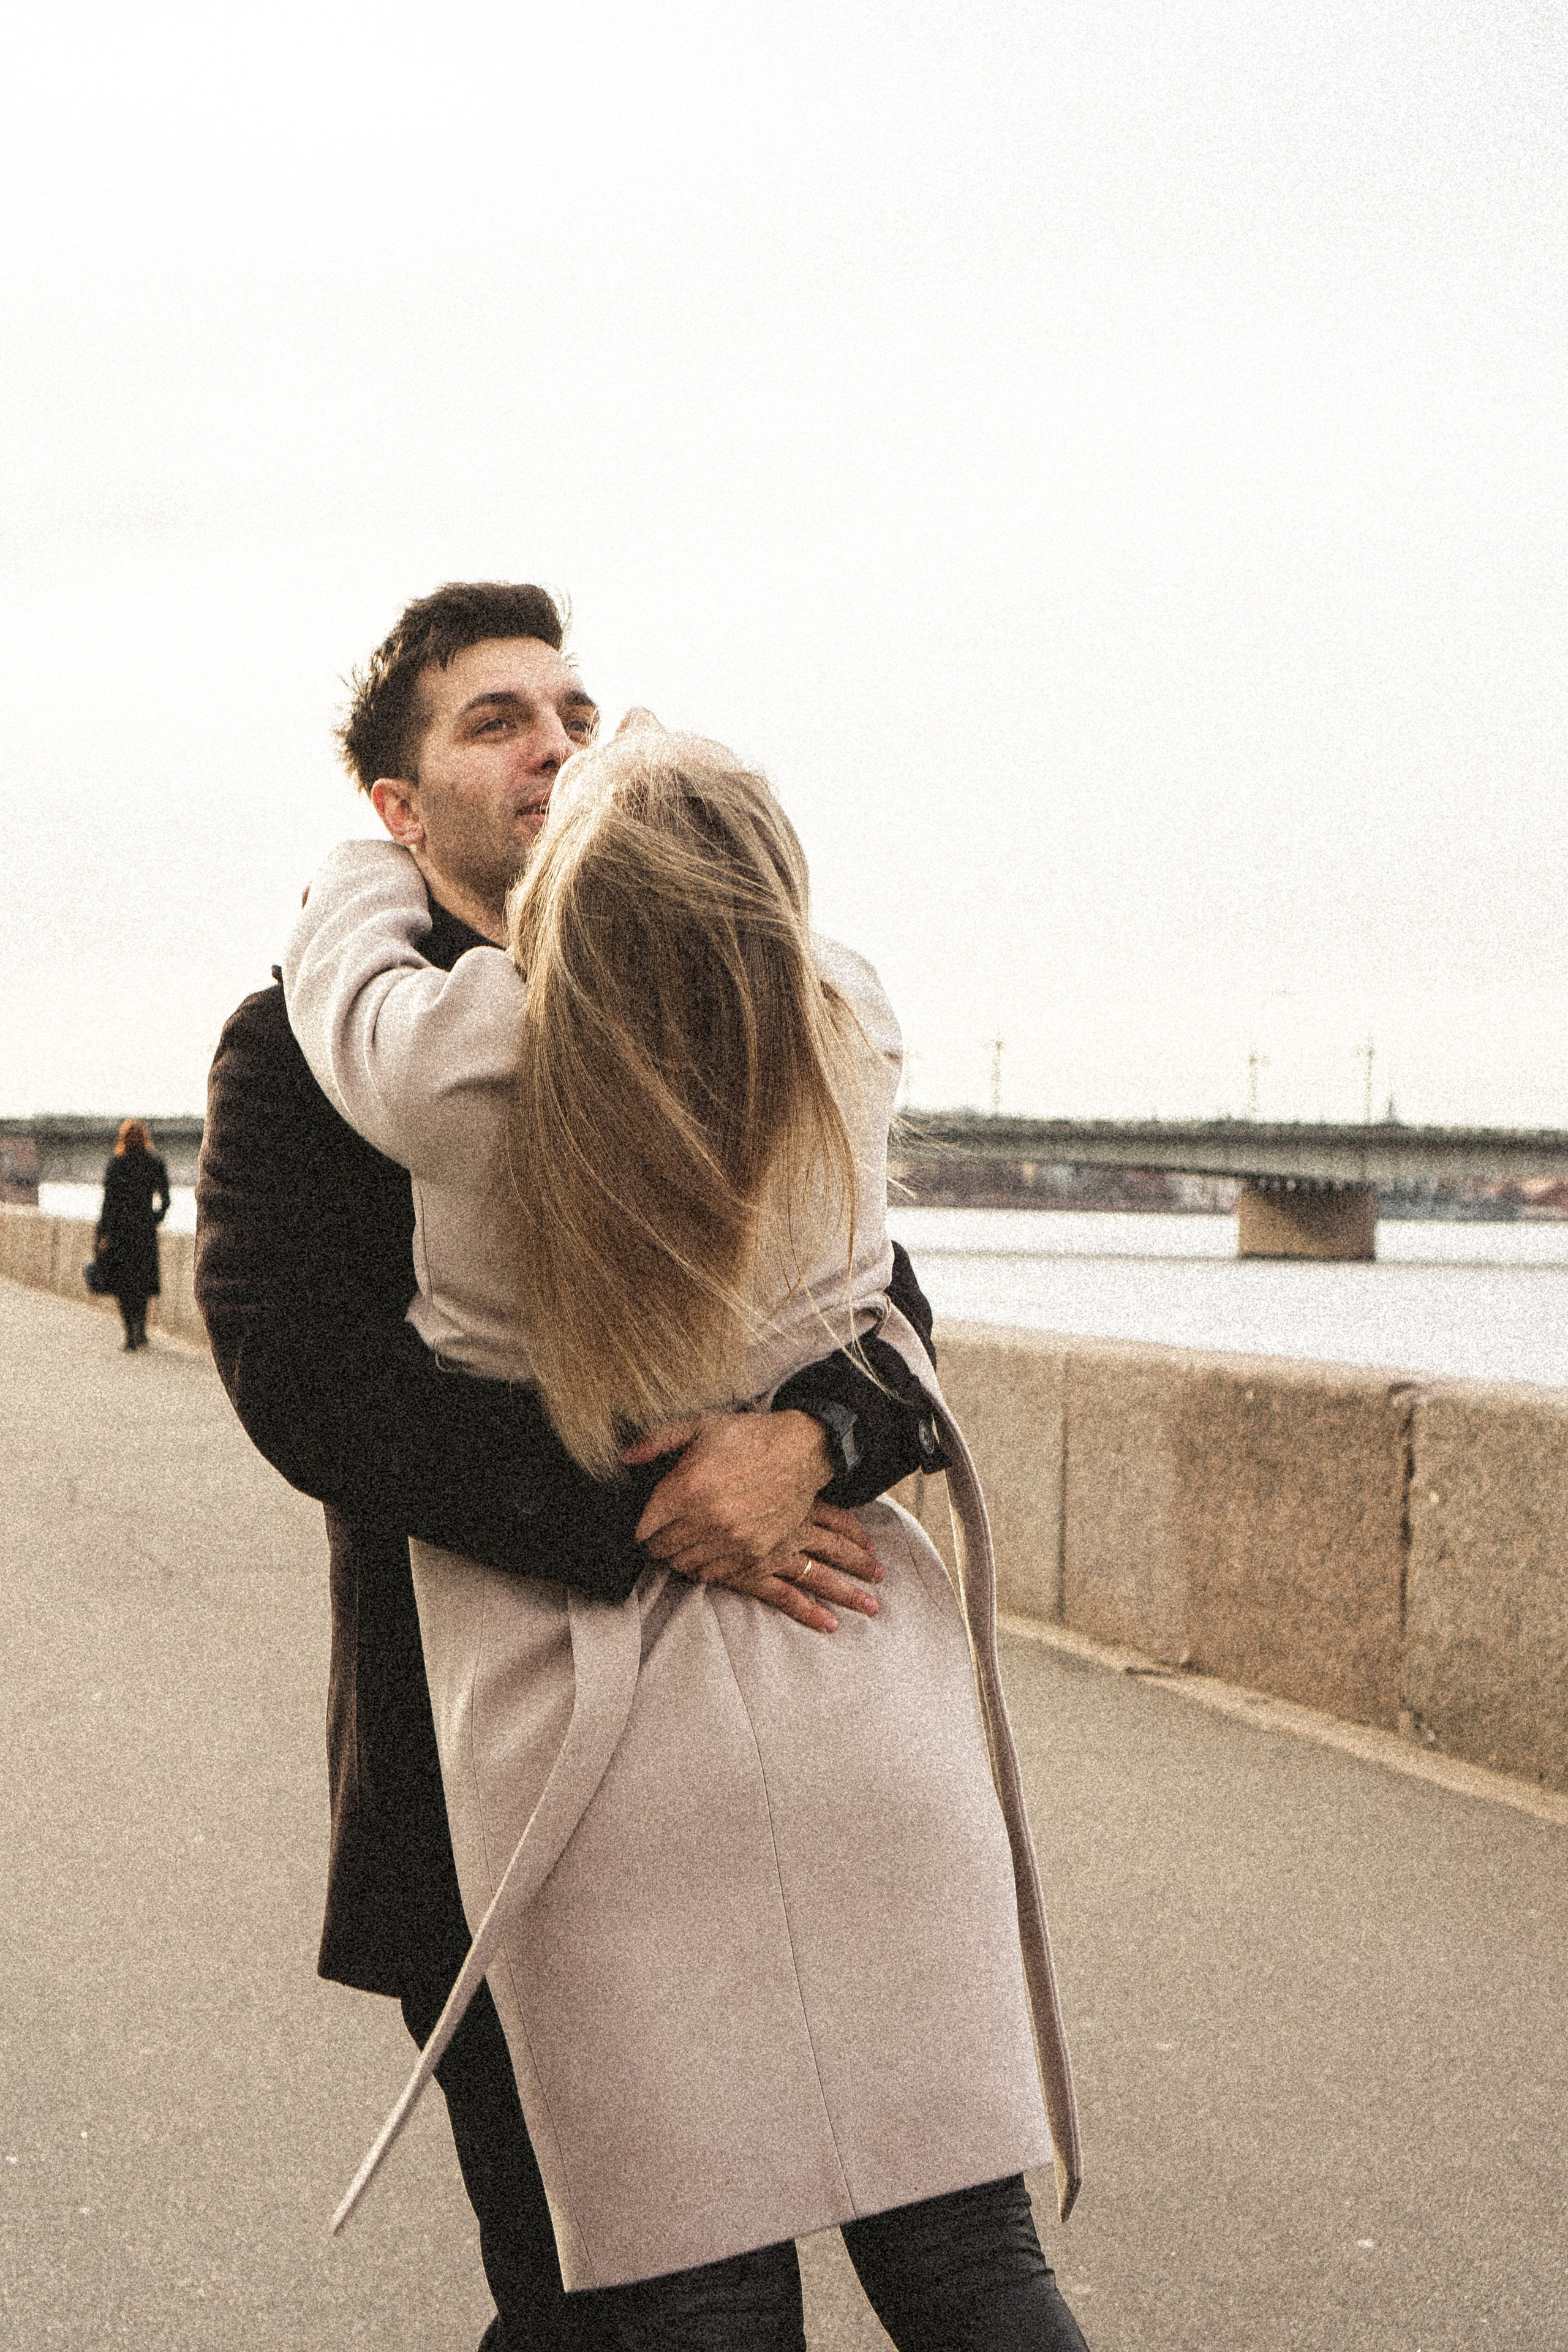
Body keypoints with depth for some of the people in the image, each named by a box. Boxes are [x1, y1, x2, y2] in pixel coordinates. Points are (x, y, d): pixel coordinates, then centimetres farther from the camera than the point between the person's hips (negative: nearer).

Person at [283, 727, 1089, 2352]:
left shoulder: (456, 1070, -15)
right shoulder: (850, 1043, -7)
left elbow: (340, 949, 9)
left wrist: (384, 850, 31)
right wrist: (683, 815, 34)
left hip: (602, 1741, -2)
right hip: (858, 1710, 3)